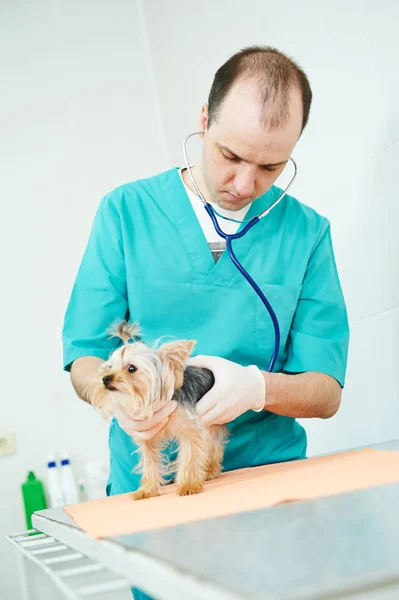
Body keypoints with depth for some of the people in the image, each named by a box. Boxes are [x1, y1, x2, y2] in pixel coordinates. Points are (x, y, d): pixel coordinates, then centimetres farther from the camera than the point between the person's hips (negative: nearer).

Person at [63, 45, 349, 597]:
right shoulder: (126, 211, 1)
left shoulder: (306, 232, 2)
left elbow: (326, 392, 0)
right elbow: (83, 357, 2)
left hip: (268, 477, 1)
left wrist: (257, 387, -21)